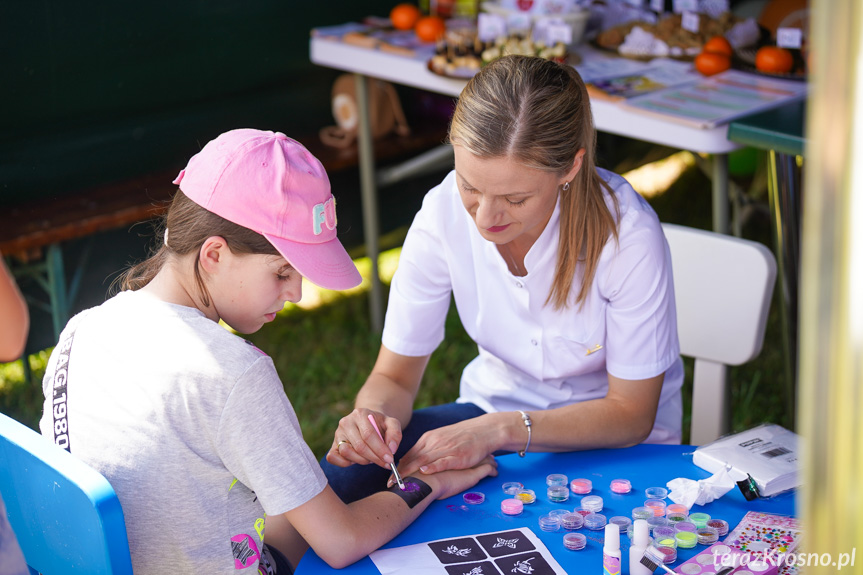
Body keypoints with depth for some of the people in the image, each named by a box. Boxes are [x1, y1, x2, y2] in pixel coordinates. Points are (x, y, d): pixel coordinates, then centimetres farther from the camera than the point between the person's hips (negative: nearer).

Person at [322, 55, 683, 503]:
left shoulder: (627, 233, -27)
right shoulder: (444, 213, -18)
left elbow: (631, 414, -17)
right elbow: (394, 377, -7)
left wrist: (501, 430, -30)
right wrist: (373, 415, -31)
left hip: (612, 443, -3)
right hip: (494, 409, 3)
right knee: (340, 478, -18)